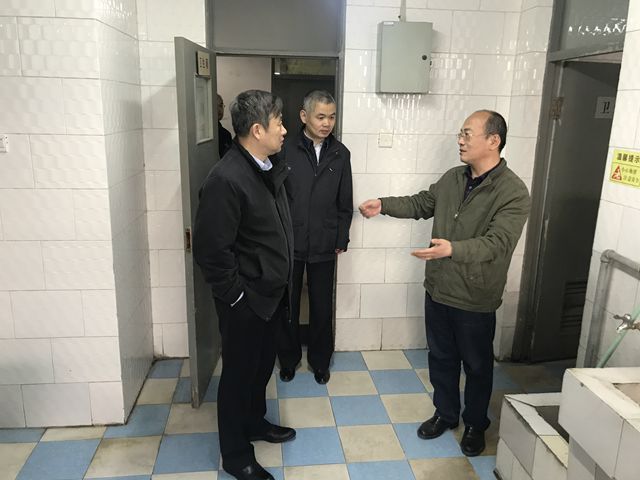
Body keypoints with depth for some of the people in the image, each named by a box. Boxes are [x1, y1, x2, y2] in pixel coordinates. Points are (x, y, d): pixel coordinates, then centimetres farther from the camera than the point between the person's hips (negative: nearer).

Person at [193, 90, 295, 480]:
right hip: (245, 302, -8)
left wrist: (281, 282, 13)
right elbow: (211, 250, -25)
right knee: (239, 373, 10)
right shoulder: (226, 178, -25)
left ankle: (255, 422, 48)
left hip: (271, 294, 8)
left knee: (263, 365, 24)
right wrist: (237, 296, -17)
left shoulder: (271, 168, 3)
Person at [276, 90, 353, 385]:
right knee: (288, 305, 13)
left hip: (324, 246, 2)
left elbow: (345, 203, 6)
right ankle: (289, 358, 34)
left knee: (322, 307, 11)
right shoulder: (285, 149, -7)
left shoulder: (340, 154, 2)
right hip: (288, 244, -1)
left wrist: (341, 241, 3)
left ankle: (320, 360, 33)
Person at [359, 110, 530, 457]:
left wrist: (452, 249, -44)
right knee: (440, 357, 20)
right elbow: (422, 204, 15)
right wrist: (384, 205, 1)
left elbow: (496, 243, -28)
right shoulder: (453, 178, 3)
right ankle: (445, 413, 42)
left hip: (475, 300, -5)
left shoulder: (513, 193, -19)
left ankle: (475, 424, 38)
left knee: (477, 365, 15)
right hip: (438, 289, 6)